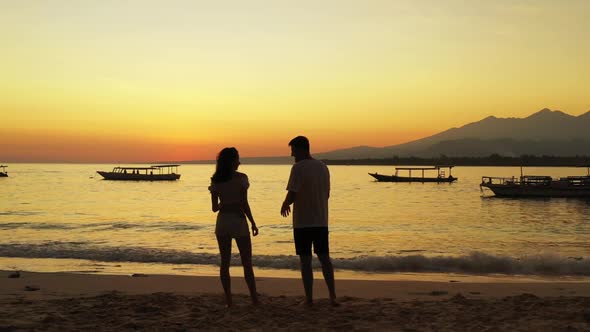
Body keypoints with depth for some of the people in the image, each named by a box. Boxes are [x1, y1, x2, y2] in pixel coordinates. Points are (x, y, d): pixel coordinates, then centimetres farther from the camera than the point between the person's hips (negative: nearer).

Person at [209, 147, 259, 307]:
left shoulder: (215, 181, 3)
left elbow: (214, 207, 5)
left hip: (222, 221, 3)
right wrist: (253, 223, -3)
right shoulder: (241, 178, -9)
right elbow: (244, 204, -12)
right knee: (247, 262, 6)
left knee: (225, 262, 8)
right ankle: (254, 299, 7)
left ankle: (228, 300, 7)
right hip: (238, 221, -3)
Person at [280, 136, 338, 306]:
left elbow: (292, 194, -18)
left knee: (305, 260, 2)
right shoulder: (323, 167, 9)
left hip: (302, 222, -6)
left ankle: (309, 298, 6)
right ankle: (332, 296, 9)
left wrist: (284, 206, 2)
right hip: (321, 221, 6)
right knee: (324, 258, 12)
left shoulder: (298, 168, -13)